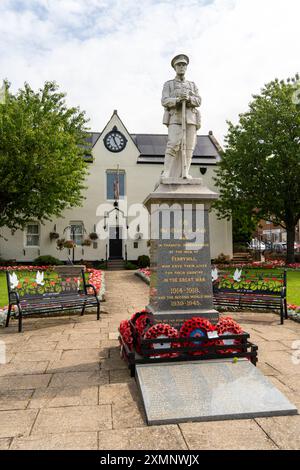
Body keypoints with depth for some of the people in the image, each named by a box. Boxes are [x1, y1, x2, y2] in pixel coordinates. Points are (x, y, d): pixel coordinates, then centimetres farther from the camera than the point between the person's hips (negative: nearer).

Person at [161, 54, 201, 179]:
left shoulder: (192, 85, 23)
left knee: (188, 147, -8)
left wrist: (188, 98, -16)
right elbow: (165, 101, -3)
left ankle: (185, 175, -9)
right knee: (173, 146, -19)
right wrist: (178, 99, -21)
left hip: (190, 119, 4)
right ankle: (166, 175, -20)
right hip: (175, 119, -3)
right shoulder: (168, 84, 14)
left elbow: (198, 101, 6)